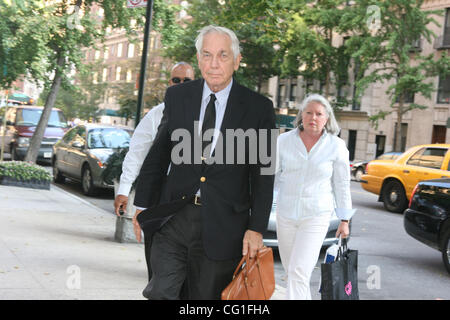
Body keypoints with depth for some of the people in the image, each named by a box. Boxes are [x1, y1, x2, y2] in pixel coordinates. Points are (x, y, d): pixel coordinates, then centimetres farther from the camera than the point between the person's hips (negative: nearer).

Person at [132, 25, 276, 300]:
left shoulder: (258, 108, -1)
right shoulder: (177, 96, 6)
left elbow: (263, 174, 0)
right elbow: (158, 155, 11)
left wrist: (256, 229, -6)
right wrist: (143, 205, 9)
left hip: (221, 227, -1)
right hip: (173, 216, 2)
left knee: (206, 297, 7)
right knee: (161, 293, -7)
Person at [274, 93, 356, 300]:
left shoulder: (336, 146, -3)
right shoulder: (284, 141, 0)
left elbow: (342, 184, 3)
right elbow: (271, 176, 7)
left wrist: (344, 220, 4)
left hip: (316, 216, -3)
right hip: (285, 214, 3)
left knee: (299, 271, -14)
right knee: (291, 270, 12)